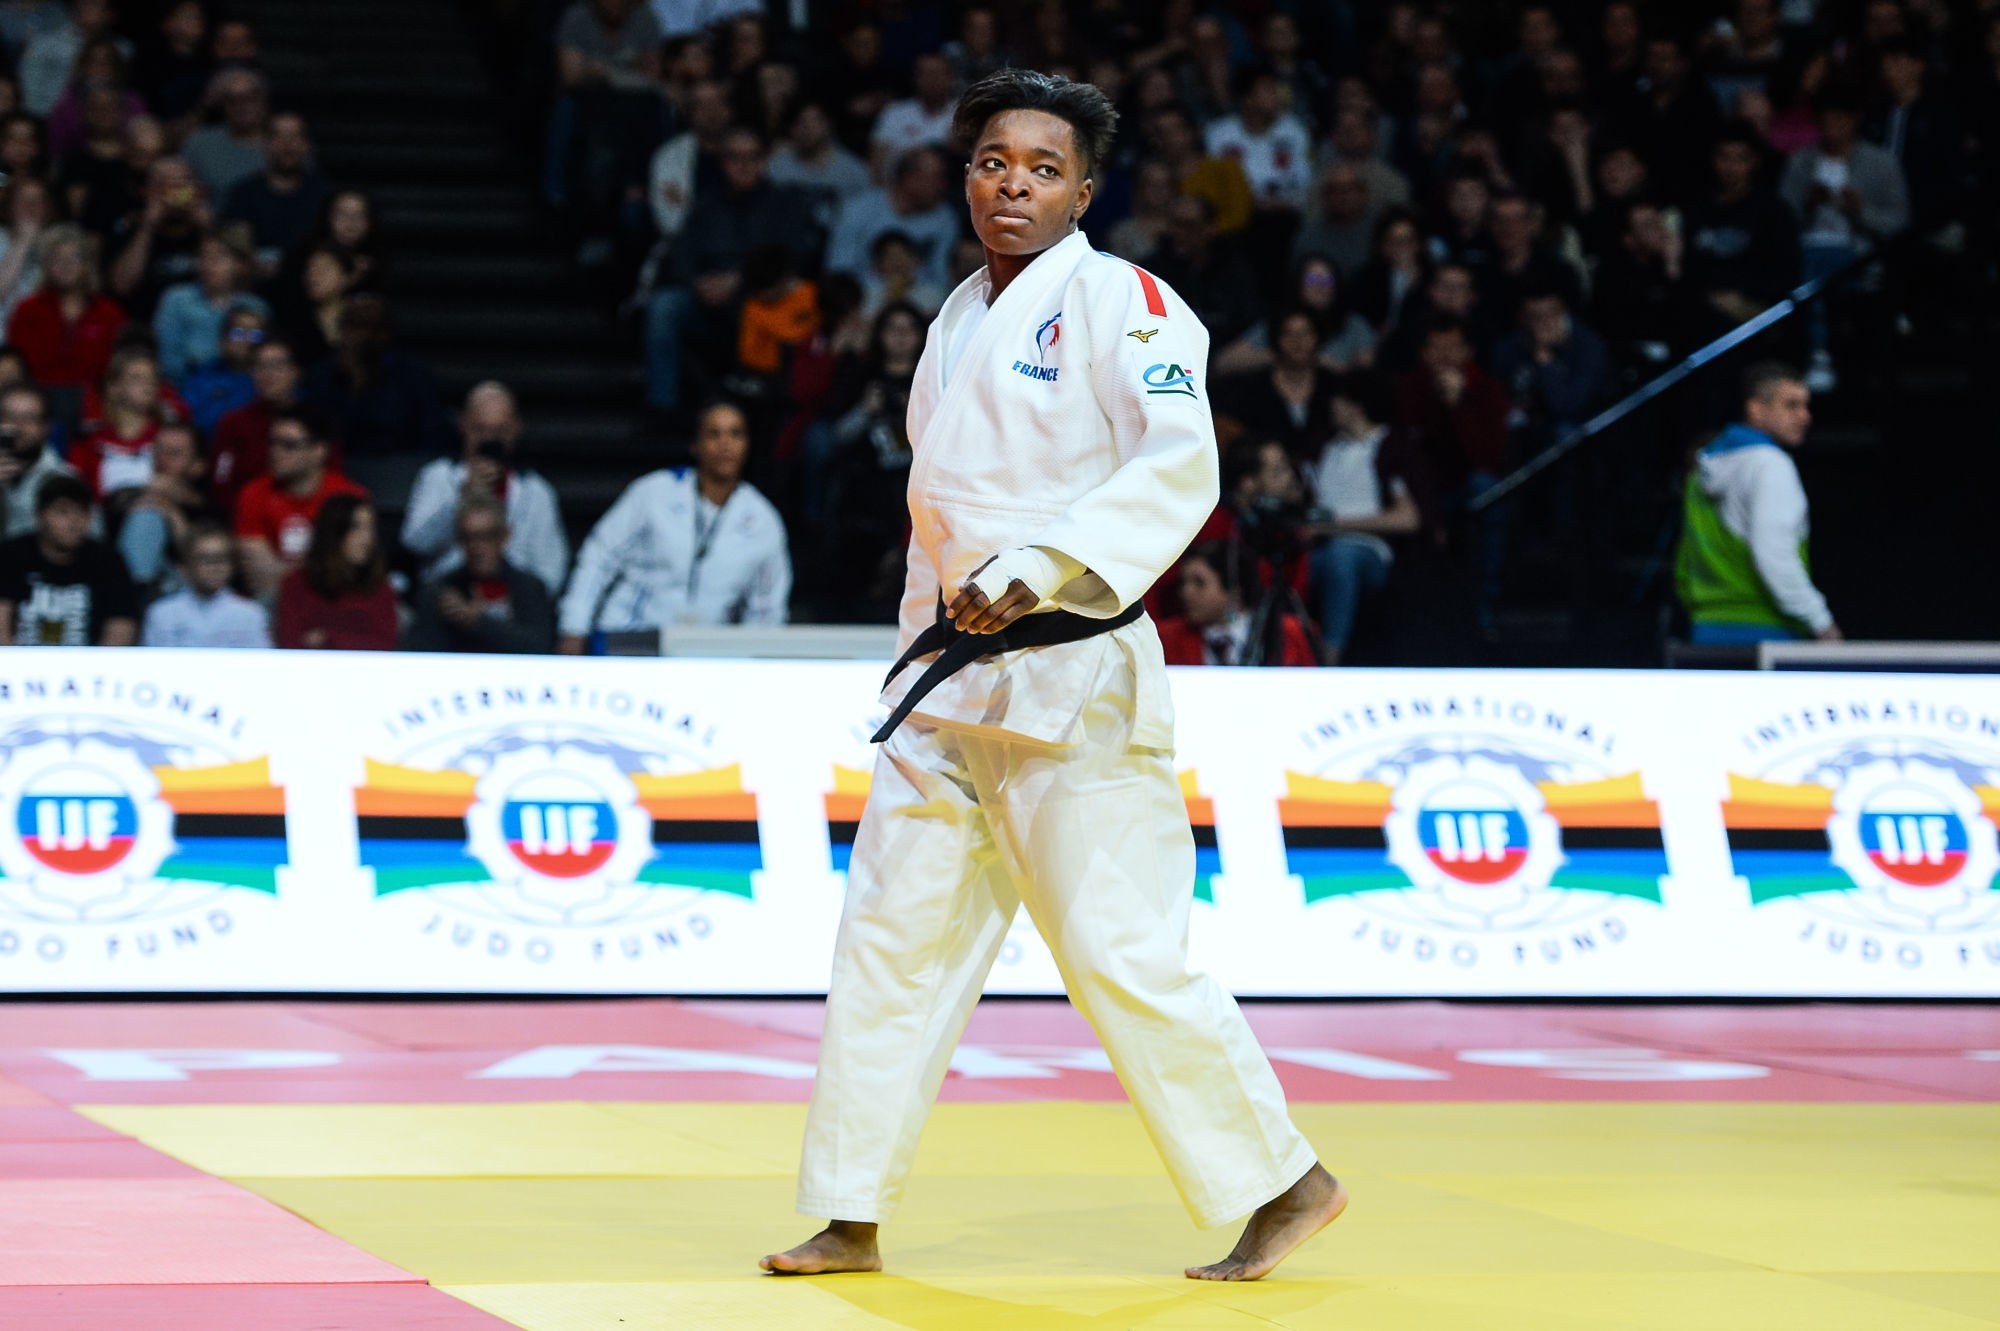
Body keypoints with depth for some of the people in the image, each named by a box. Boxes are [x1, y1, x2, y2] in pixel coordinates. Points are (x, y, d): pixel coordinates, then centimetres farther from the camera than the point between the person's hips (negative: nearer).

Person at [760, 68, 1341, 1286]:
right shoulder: (961, 319, 17)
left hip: (1068, 677, -8)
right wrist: (938, 621, 18)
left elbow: (1178, 467, -21)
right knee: (893, 938, 7)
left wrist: (1037, 572, -27)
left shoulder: (1117, 300, -9)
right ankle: (851, 1219, 14)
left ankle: (1281, 1185, 5)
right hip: (950, 682, 8)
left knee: (1122, 954, -8)